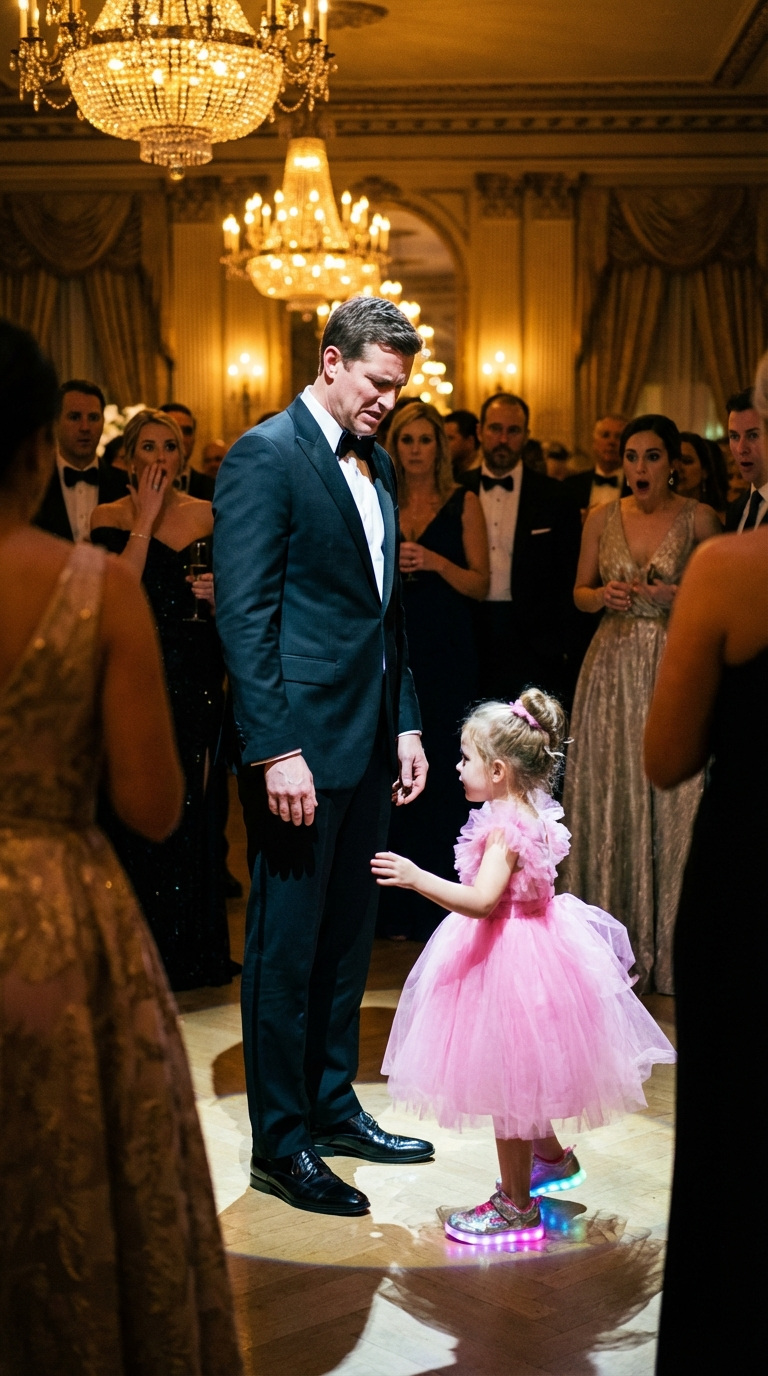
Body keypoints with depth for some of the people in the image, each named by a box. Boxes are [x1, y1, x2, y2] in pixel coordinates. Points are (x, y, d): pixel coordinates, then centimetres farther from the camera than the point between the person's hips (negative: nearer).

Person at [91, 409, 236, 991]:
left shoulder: (207, 515, 8)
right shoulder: (110, 517, 0)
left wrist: (221, 593, -8)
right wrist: (145, 519, -12)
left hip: (195, 680, 2)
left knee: (192, 809, 8)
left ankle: (193, 948, 20)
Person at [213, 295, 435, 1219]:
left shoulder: (374, 461, 14)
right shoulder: (265, 456, -11)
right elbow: (243, 615, -16)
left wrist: (405, 722, 14)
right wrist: (276, 749, -20)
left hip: (366, 739, 8)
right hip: (300, 740, -8)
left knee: (348, 934, 16)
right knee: (287, 945, 2)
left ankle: (332, 1107, 30)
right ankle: (280, 1143, 13)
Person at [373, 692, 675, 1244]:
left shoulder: (506, 828, -24)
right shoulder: (528, 815, 5)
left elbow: (481, 900, -35)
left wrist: (417, 878, -42)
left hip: (507, 958, -10)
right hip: (524, 946, 10)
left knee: (505, 1080, 0)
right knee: (517, 1077, 24)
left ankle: (516, 1206, 11)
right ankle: (552, 1157, 42)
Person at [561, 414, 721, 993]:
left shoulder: (699, 518, -1)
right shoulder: (602, 519, 7)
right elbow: (580, 594, 13)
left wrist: (678, 595, -16)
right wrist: (604, 595, -8)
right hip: (614, 669, 3)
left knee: (674, 800, -4)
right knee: (611, 801, 3)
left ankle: (670, 947, 8)